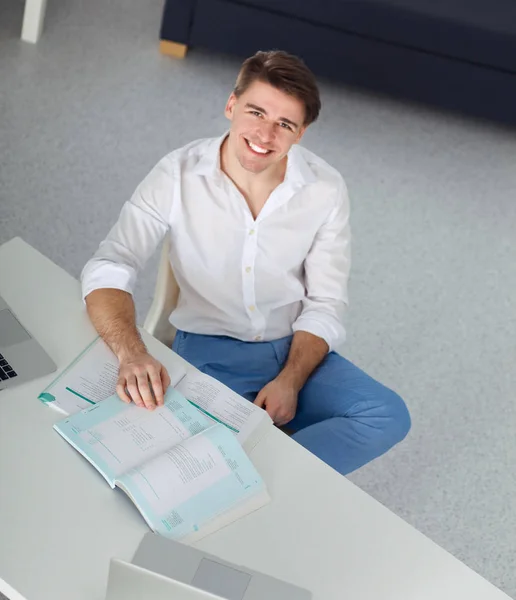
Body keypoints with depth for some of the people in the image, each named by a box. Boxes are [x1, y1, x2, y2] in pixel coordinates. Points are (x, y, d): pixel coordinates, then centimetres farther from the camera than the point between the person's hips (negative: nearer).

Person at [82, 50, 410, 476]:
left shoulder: (326, 191, -9)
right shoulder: (178, 177, -13)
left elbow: (324, 305, -2)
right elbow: (108, 270, -18)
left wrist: (290, 381, -19)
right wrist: (132, 354, -38)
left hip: (296, 348, 3)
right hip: (207, 349, -2)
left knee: (389, 417, -22)